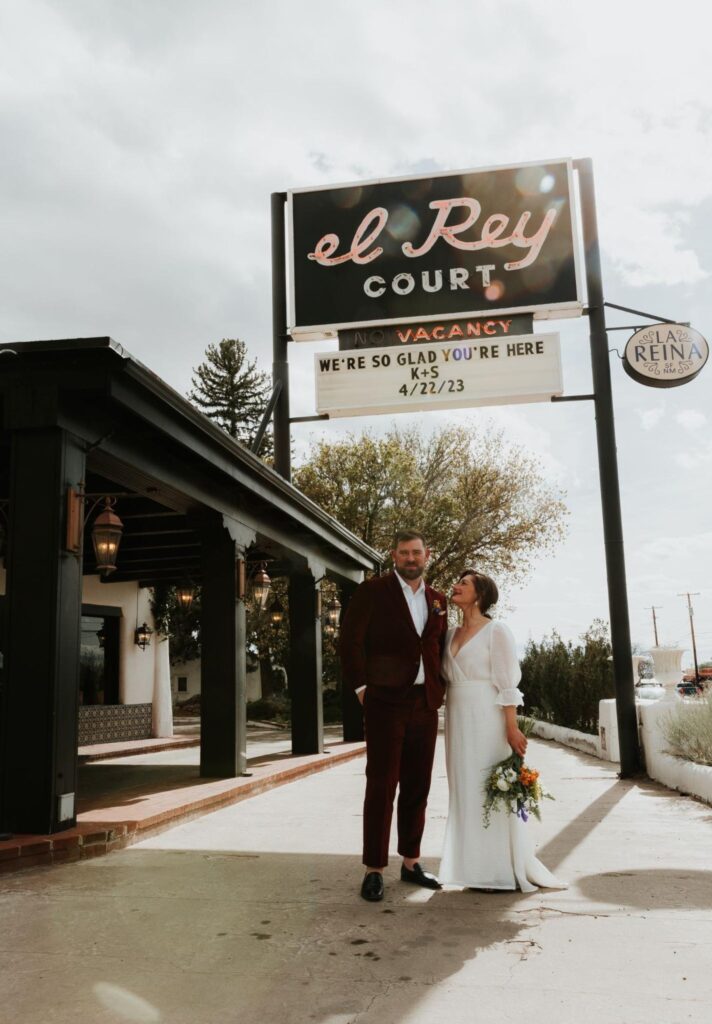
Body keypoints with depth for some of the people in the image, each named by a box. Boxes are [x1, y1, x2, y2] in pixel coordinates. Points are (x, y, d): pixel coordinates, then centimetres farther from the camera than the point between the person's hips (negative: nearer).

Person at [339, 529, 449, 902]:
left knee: (417, 787, 12)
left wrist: (440, 686, 8)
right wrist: (361, 687, -10)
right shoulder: (372, 591, -3)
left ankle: (410, 863, 25)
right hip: (386, 703, -5)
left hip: (426, 704, 5)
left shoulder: (437, 600, 13)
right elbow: (350, 641, -7)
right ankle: (374, 870, 8)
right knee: (381, 786, -1)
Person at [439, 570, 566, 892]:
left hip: (487, 719, -6)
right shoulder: (451, 634, 14)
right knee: (465, 790, 7)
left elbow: (507, 684, -10)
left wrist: (512, 727, -16)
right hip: (458, 719, 6)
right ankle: (477, 867, 16)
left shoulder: (496, 631, -5)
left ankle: (503, 869, 7)